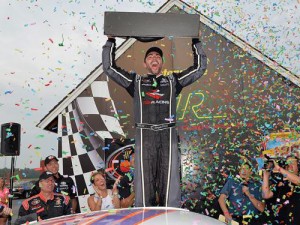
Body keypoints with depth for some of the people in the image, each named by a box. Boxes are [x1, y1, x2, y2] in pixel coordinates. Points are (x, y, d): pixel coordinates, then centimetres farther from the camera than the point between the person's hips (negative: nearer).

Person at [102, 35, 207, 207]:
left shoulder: (173, 81, 21)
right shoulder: (136, 81, 20)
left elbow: (200, 67, 21)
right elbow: (109, 67, 17)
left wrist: (196, 41, 20)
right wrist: (111, 41, 17)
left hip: (168, 135, 1)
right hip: (144, 135, 0)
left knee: (170, 184, -2)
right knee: (144, 184, -2)